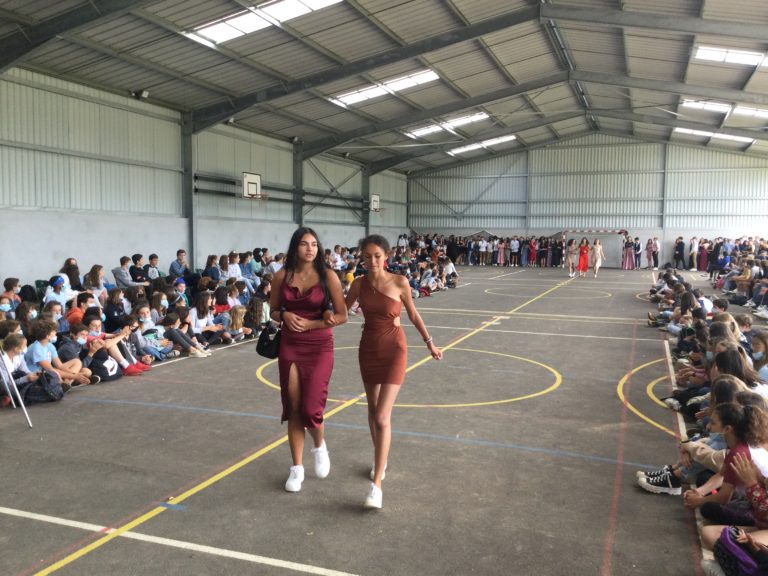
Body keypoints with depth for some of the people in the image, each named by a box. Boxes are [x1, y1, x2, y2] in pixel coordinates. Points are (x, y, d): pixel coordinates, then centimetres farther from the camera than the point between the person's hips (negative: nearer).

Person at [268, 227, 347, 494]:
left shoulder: (327, 275, -7)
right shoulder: (282, 275, 1)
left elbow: (342, 315, -6)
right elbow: (273, 311, 11)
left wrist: (310, 324, -15)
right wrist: (284, 315, -11)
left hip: (320, 347, -2)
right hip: (289, 347, 3)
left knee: (311, 408, -9)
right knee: (293, 408, 5)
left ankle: (320, 446, 26)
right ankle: (297, 468, 20)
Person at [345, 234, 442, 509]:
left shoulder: (399, 282, -11)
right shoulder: (359, 284, -2)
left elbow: (413, 315, 3)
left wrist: (429, 343, 8)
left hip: (394, 350, -4)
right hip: (368, 349, 4)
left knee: (382, 417, -12)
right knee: (373, 410, 16)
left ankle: (376, 484, -8)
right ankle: (380, 460, 39)